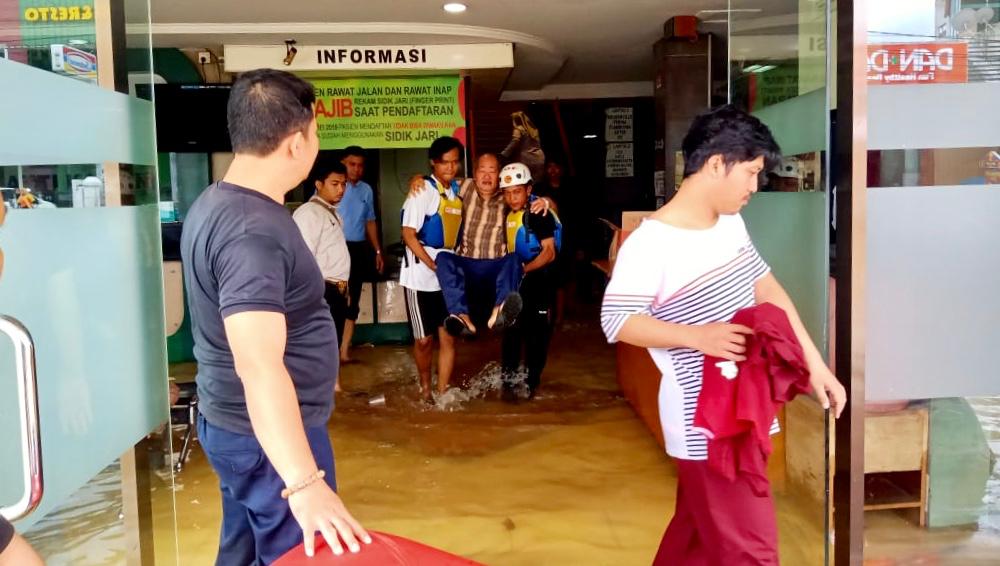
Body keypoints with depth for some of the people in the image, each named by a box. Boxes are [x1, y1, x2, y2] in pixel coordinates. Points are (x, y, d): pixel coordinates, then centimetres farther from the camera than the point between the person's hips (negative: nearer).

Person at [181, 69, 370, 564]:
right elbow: (259, 367, -35)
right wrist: (304, 483, -38)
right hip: (271, 436, -10)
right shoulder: (253, 231, -27)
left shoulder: (215, 202, 6)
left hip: (236, 424, 10)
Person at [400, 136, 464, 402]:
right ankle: (425, 388, 27)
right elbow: (408, 233, -14)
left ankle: (442, 393, 14)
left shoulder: (459, 189, 8)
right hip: (421, 276, -5)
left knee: (449, 337, 3)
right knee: (424, 339, 4)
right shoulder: (423, 189, -10)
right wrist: (433, 265, -18)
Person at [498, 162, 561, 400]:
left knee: (537, 334, 4)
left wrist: (525, 269, -29)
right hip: (514, 283, 6)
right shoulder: (506, 215, 5)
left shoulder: (539, 214, -15)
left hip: (538, 281, -5)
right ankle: (509, 380, 18)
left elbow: (549, 253, -20)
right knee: (511, 332, 8)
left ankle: (531, 382, 16)